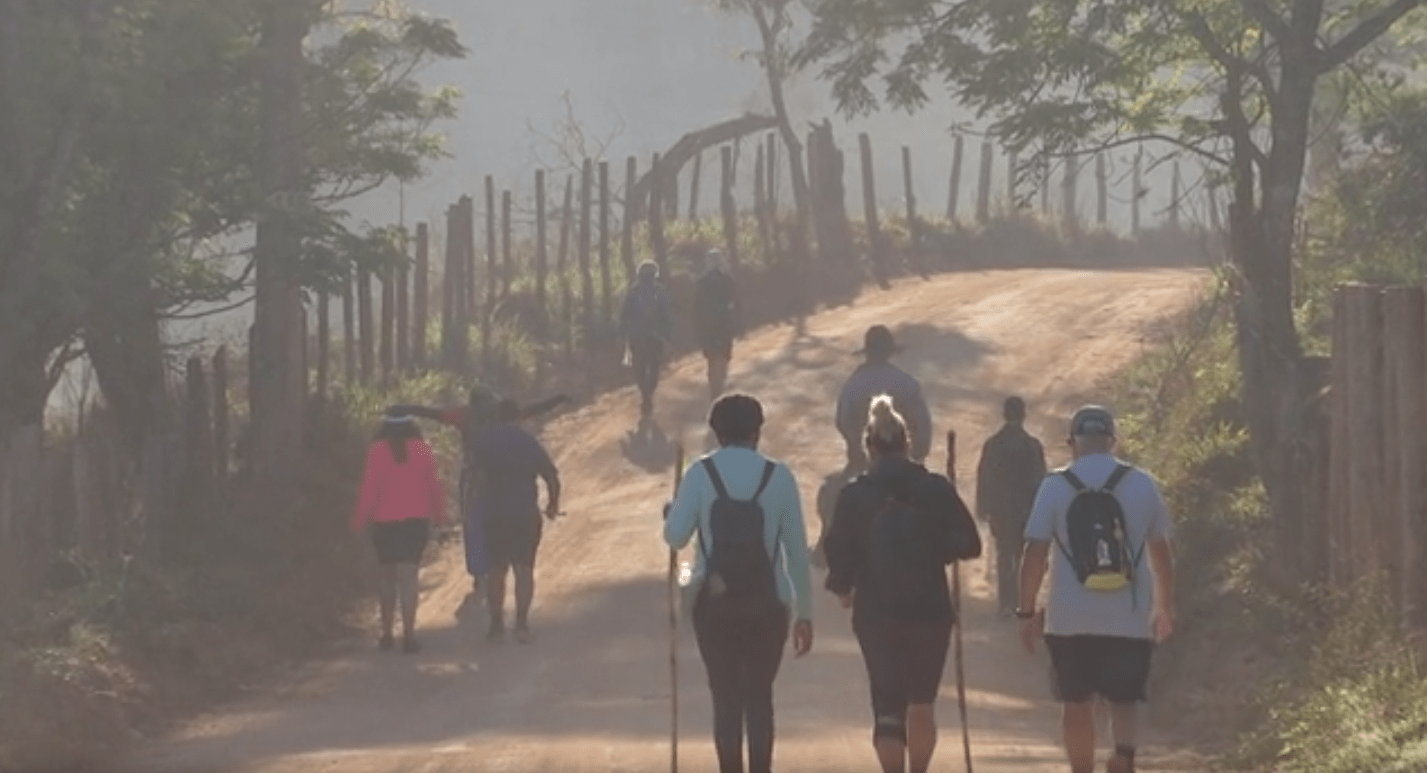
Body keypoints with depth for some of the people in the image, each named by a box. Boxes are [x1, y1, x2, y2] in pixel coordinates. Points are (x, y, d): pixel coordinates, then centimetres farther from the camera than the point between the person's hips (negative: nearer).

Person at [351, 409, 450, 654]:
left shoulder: (378, 451, -5)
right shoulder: (421, 450, -1)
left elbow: (369, 489, -6)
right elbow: (434, 485, 2)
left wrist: (360, 520, 0)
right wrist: (439, 515, 13)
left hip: (385, 523, 0)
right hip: (415, 521, 0)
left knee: (388, 577, 15)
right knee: (408, 577, -3)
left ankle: (387, 634, 16)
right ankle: (408, 636, -13)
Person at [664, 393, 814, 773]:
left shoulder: (700, 474, -4)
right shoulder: (778, 476, -2)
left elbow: (674, 535, -9)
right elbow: (797, 549, -1)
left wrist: (674, 509, 14)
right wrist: (804, 612, 5)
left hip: (714, 603, 0)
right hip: (767, 603, 1)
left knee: (726, 698, 5)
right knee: (760, 696, 13)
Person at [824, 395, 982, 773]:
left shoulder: (854, 495, -5)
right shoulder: (936, 488, -3)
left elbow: (839, 553, -5)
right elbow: (969, 544, -4)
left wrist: (844, 588, 14)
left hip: (876, 614, -1)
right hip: (930, 610, 1)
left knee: (888, 705, 2)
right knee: (922, 701, 17)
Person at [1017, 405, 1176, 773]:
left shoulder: (1054, 486, -2)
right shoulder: (1142, 484, 2)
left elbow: (1035, 553, -4)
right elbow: (1161, 551, 7)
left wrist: (1027, 611, 5)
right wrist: (1165, 607, 18)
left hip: (1069, 619, 0)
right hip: (1129, 619, 0)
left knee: (1077, 702, 12)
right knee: (1124, 700, 3)